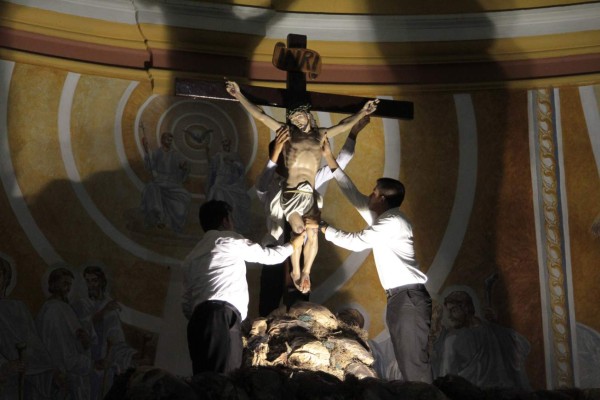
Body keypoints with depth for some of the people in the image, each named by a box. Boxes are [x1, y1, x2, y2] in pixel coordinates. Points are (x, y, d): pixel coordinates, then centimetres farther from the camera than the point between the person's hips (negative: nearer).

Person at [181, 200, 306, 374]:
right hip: (223, 315, -6)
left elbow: (186, 304, 26)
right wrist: (294, 244, 41)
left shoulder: (192, 257, 30)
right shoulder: (230, 240, 14)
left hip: (198, 318, 6)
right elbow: (270, 256, 23)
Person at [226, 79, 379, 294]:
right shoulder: (286, 131, 15)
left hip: (311, 193, 3)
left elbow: (345, 125, 26)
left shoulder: (320, 135, 21)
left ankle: (306, 272, 9)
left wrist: (363, 112, 24)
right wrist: (239, 95, 8)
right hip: (292, 192, -3)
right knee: (299, 231, -17)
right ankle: (296, 272, 1)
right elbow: (260, 115, 12)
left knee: (312, 235, -9)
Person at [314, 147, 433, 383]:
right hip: (398, 297, 10)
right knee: (405, 359, 8)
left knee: (415, 360, -13)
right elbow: (355, 196, 23)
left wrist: (322, 227, -7)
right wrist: (330, 160, 25)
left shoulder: (394, 222, -12)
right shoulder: (381, 218, 16)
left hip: (409, 297, -10)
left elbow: (357, 242, -16)